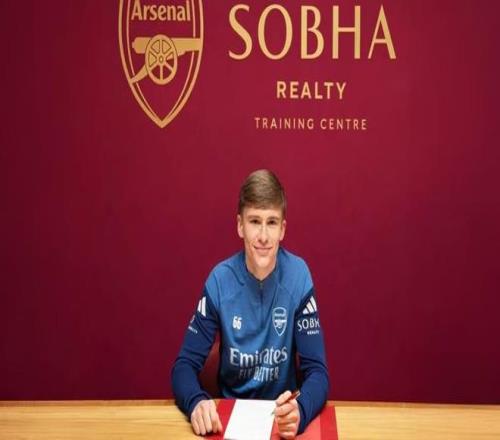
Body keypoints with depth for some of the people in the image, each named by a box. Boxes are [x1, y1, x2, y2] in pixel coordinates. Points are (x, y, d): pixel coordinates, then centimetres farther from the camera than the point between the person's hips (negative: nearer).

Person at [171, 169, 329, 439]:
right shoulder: (220, 280, -9)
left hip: (282, 414, -1)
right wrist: (196, 402, -27)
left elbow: (316, 370, -10)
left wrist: (300, 410, -31)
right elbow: (185, 364, -6)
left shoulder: (298, 277, -11)